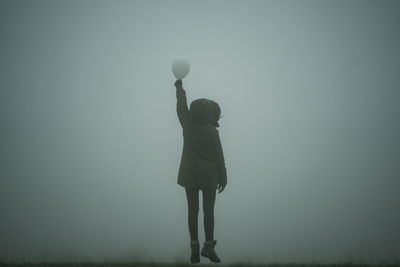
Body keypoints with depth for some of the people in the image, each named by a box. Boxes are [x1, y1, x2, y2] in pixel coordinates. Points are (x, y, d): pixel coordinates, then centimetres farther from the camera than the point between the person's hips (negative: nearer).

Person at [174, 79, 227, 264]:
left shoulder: (188, 126, -3)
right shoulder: (212, 131, -10)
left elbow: (181, 107, 14)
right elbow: (219, 157, -7)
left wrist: (179, 88, 28)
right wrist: (222, 178, 1)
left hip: (189, 175, 3)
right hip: (208, 176, -3)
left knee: (192, 210, 4)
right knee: (208, 210, 2)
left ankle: (194, 247, 0)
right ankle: (209, 245, -3)